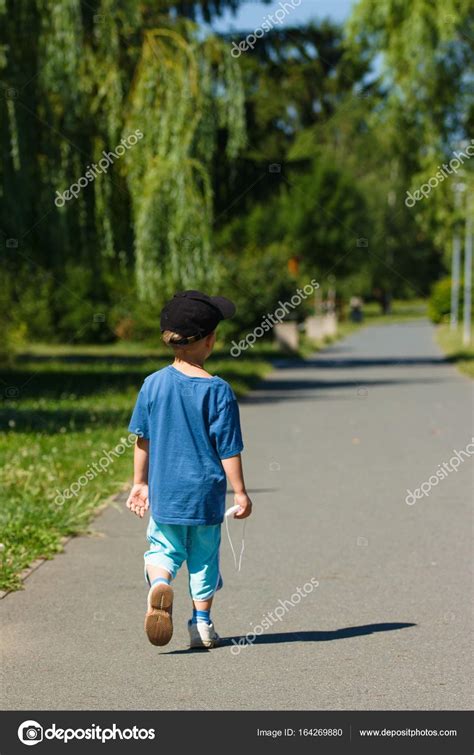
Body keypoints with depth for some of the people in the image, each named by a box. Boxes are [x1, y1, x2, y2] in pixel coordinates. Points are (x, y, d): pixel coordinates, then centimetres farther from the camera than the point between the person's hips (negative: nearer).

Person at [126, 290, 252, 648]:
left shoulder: (153, 384, -3)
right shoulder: (217, 390, -13)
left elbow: (143, 439, 5)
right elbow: (228, 448, -11)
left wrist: (140, 482, 17)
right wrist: (240, 492, -2)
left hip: (163, 493, 2)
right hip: (205, 492, -2)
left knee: (163, 548, 14)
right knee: (204, 556, 13)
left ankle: (160, 583, -16)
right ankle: (202, 624, 16)